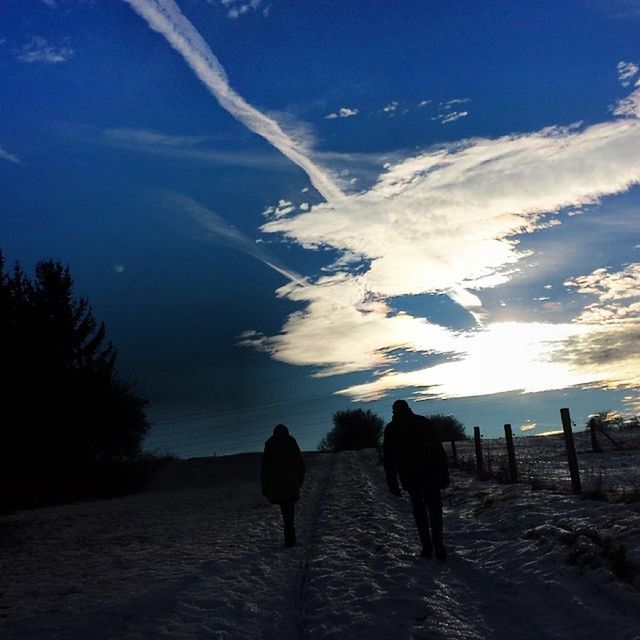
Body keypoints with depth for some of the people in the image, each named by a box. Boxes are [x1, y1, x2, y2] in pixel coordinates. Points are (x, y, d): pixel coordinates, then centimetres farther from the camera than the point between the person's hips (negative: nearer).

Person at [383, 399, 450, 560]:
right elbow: (440, 451, 2)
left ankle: (427, 545, 6)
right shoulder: (424, 422, 5)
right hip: (430, 474, 0)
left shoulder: (391, 429, 5)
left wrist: (392, 484, 7)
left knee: (419, 509, 12)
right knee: (434, 507, 4)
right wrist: (444, 475, 4)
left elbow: (388, 459, 3)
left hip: (409, 477, 0)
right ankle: (437, 542, -11)